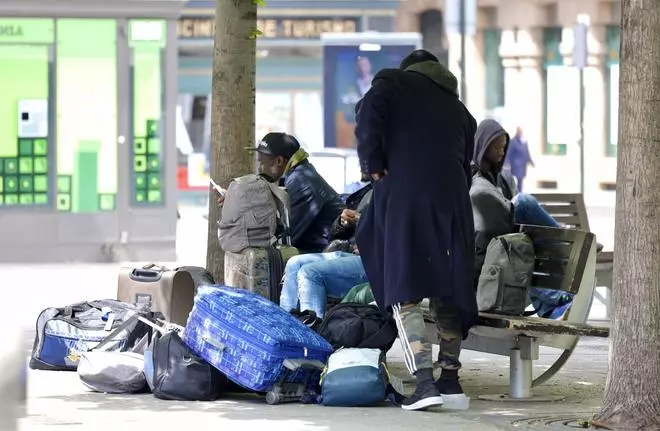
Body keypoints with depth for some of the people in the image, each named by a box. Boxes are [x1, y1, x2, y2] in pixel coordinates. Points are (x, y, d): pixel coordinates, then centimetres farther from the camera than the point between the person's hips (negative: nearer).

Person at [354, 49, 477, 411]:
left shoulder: (393, 83, 12)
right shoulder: (458, 109, 26)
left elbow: (369, 114, -7)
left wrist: (373, 165, -2)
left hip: (402, 194, -5)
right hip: (451, 200, 5)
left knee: (404, 292, -7)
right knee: (447, 292, 13)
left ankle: (424, 380, -18)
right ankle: (450, 377, 15)